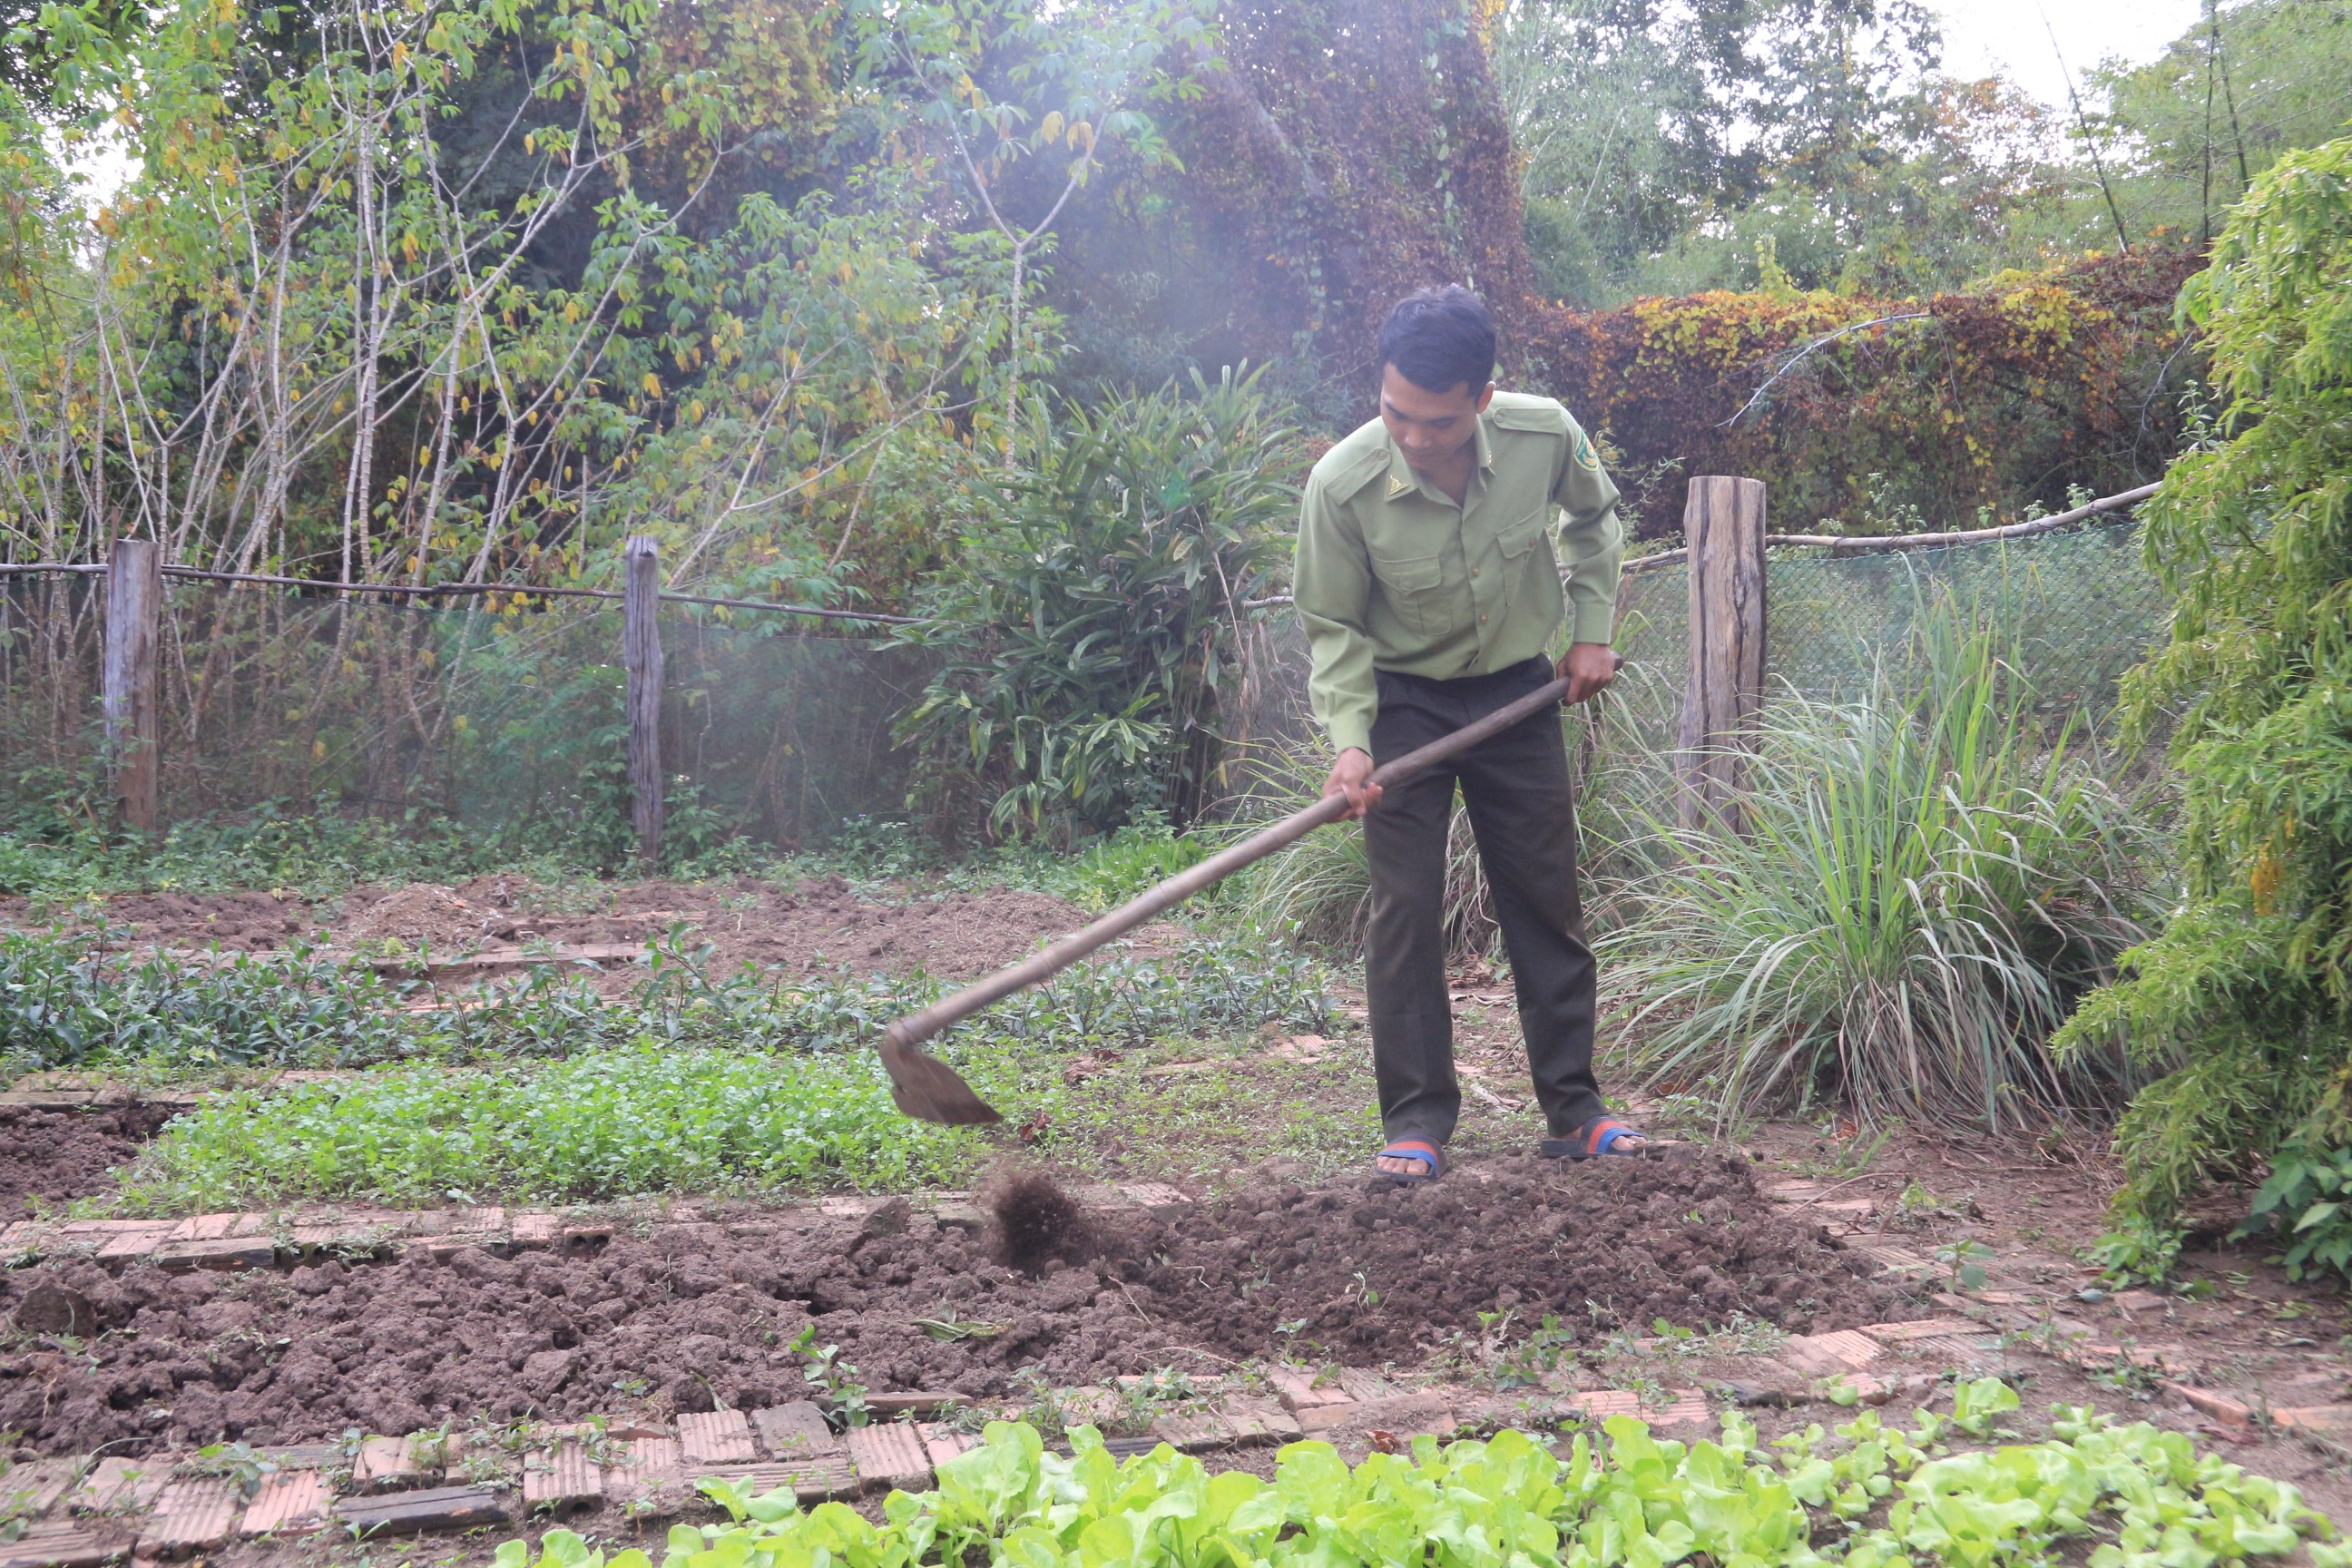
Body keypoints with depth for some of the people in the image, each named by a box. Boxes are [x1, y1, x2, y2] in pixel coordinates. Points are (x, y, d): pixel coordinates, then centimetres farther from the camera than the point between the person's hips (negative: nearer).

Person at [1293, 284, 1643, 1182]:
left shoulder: (1545, 436, -19)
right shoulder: (1341, 484, -25)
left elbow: (1595, 517, 6)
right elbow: (1333, 628, -12)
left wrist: (1592, 629, 1)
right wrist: (1350, 741, -24)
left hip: (1517, 690, 2)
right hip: (1403, 699, -2)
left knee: (1548, 902, 7)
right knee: (1405, 910, -5)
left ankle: (1573, 1111, 19)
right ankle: (1417, 1121, 6)